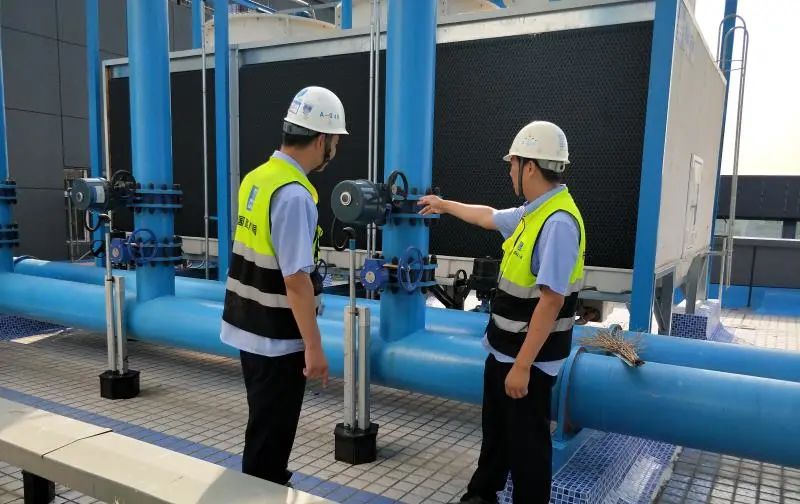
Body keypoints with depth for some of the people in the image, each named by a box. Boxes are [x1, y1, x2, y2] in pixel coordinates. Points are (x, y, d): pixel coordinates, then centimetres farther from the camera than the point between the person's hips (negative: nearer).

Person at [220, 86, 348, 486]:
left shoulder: (256, 178, 5)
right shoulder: (294, 195, -23)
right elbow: (295, 279, -25)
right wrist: (313, 346, -19)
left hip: (249, 327, 9)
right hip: (277, 337, -9)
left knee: (267, 422, 24)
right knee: (271, 429, 8)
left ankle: (267, 486, 42)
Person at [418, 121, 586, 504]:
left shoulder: (558, 222, -25)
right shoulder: (532, 213, 5)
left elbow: (551, 300, -28)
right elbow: (488, 217, 25)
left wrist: (523, 365, -26)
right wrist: (445, 205, 38)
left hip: (529, 358, -10)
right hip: (503, 349, 10)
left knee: (525, 440, 9)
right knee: (495, 429, 25)